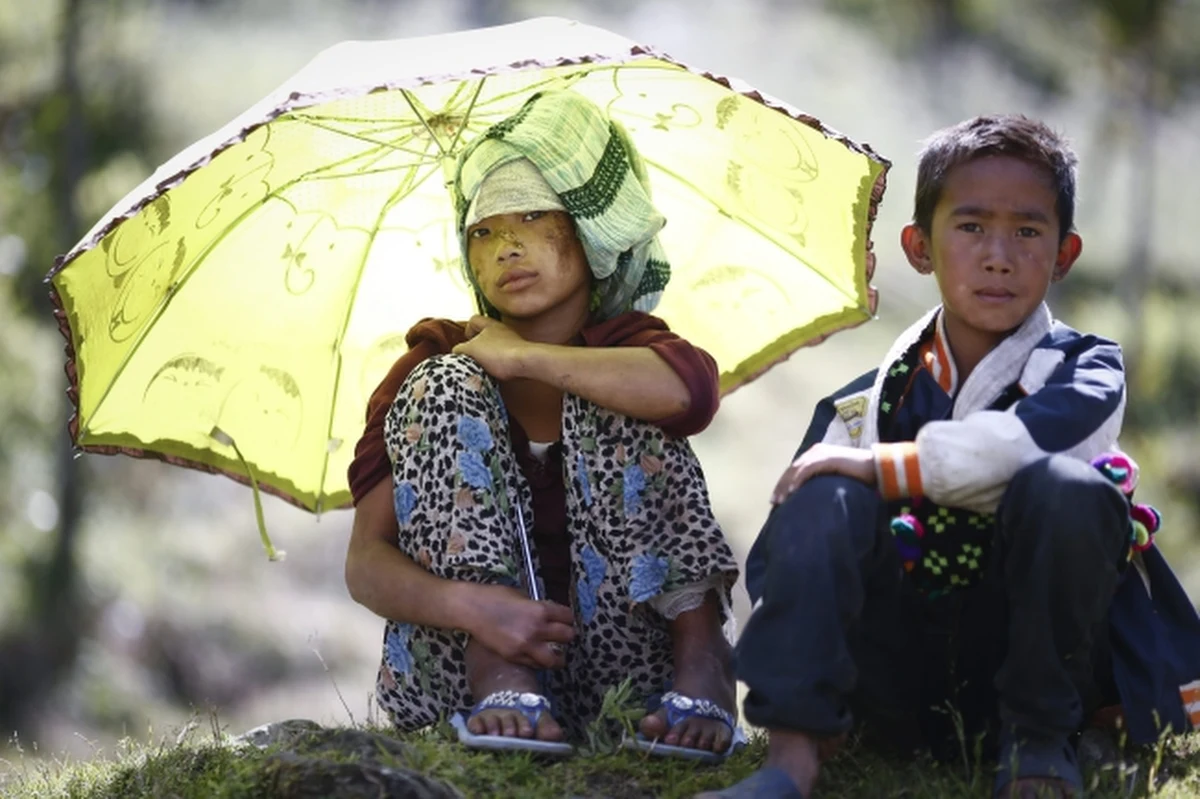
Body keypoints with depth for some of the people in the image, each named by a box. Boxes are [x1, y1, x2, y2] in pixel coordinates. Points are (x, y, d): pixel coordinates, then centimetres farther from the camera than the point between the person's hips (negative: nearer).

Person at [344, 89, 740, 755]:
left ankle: (700, 658, -26)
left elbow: (692, 388, -27)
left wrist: (523, 357, -15)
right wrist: (469, 604, -30)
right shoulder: (434, 366, 3)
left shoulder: (625, 346, 3)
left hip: (617, 663, -1)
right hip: (462, 670, 1)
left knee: (600, 398, -15)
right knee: (445, 388, -14)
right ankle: (498, 682, -28)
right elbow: (365, 563, -7)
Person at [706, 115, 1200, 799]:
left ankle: (1039, 743, -14)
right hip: (905, 702, 3)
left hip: (1036, 665, -2)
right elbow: (768, 564, 4)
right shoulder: (865, 405, 10)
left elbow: (1024, 442, -24)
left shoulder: (1086, 371, 2)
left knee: (1064, 486, -27)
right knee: (827, 495, -19)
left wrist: (884, 469, -16)